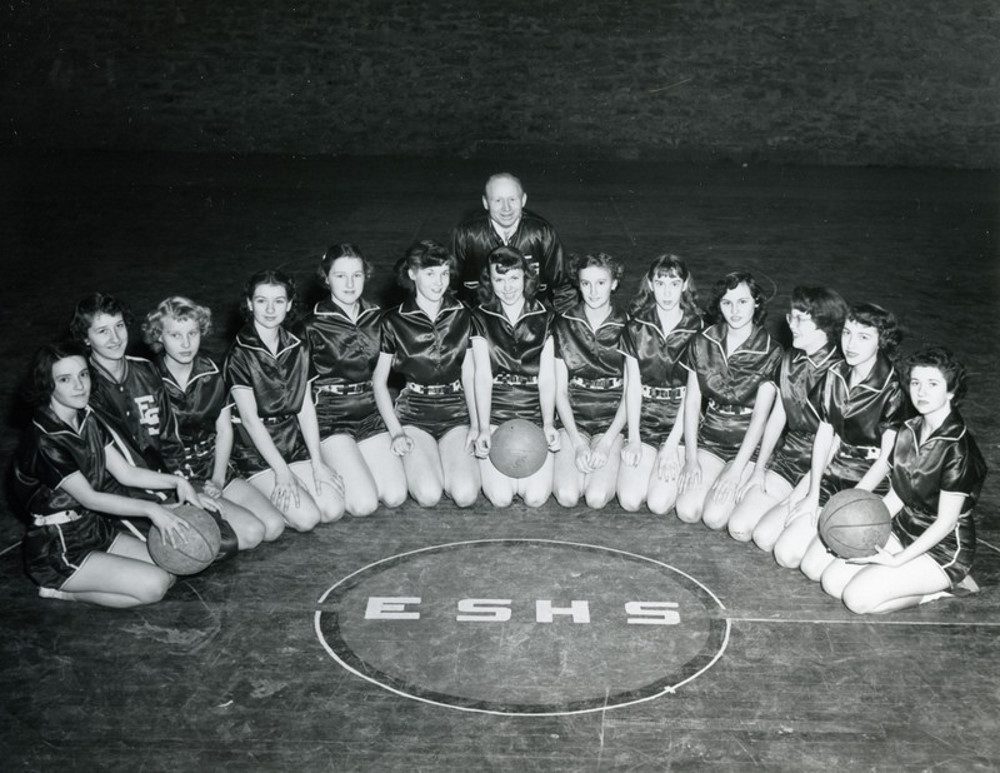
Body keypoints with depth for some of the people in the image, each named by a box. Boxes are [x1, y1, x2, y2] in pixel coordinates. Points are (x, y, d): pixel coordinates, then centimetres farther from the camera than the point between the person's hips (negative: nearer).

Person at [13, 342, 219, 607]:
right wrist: (150, 508, -27)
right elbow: (88, 497, -22)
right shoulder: (44, 442, -22)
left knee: (170, 572, -5)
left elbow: (125, 472, 5)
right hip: (58, 552, -8)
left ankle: (71, 585, 6)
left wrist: (177, 482, -8)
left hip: (96, 530, 8)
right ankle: (61, 590, -3)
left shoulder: (88, 420, 4)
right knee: (153, 585, -19)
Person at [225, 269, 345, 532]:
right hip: (256, 452, -5)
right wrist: (282, 472, -18)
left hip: (296, 445, 5)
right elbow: (251, 419, -14)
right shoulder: (239, 355, -11)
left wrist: (317, 461, -4)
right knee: (306, 517, -20)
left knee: (333, 509, -12)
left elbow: (306, 407, 5)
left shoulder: (297, 348, 6)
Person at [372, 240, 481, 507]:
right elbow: (378, 381, 3)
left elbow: (470, 377, 8)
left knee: (465, 494, -20)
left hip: (456, 414, 2)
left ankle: (450, 462, 13)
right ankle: (417, 464, 12)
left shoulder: (462, 316, 6)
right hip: (413, 413, -1)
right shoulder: (394, 321, -1)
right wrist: (396, 432, -7)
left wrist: (476, 425, -3)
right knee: (428, 495, -23)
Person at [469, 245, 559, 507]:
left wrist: (548, 424, -14)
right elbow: (482, 375, -3)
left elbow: (547, 378, 1)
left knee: (536, 497, -17)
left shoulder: (545, 318, 6)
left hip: (535, 416, 1)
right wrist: (483, 429, -15)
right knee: (500, 497, -17)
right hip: (494, 414, 0)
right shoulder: (481, 318, 5)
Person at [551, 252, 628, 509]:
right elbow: (560, 390, 1)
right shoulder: (564, 324, 2)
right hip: (573, 419, 1)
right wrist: (577, 443, -9)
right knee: (567, 496, -19)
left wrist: (606, 443, -12)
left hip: (612, 422, -1)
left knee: (597, 498, -21)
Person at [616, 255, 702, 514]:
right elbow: (632, 386, 2)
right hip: (643, 421, 2)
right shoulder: (636, 327, 3)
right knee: (630, 500, -13)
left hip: (680, 424, -2)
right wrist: (634, 440, -6)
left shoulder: (697, 329, -4)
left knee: (659, 503, -17)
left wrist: (671, 446, -12)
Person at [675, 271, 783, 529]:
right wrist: (691, 458, -7)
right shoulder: (702, 343, 0)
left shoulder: (770, 353, -10)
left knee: (714, 516, -19)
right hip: (709, 438, 3)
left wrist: (735, 472, -19)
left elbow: (760, 417, -14)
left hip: (749, 443, -3)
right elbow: (692, 402, 1)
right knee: (687, 511, -16)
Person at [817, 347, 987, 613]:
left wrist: (897, 560, -20)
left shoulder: (957, 447, -22)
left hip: (943, 548, -8)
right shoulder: (910, 431, 3)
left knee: (857, 598, -19)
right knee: (832, 582, -5)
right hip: (904, 530, 8)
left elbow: (946, 522, -19)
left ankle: (941, 588, 1)